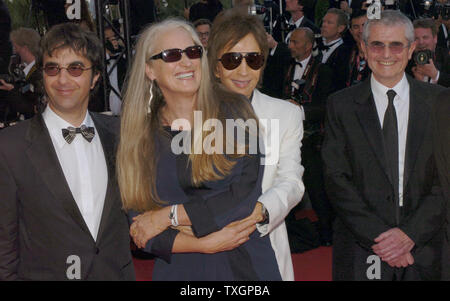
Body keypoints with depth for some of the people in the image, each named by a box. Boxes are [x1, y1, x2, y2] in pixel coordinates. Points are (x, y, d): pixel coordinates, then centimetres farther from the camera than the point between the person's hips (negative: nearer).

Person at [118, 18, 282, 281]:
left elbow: (248, 192, -14)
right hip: (179, 270, 1)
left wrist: (170, 215, -13)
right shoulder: (140, 135, 0)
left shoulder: (232, 109, -5)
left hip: (246, 265, -1)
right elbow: (141, 229, -4)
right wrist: (203, 244, -17)